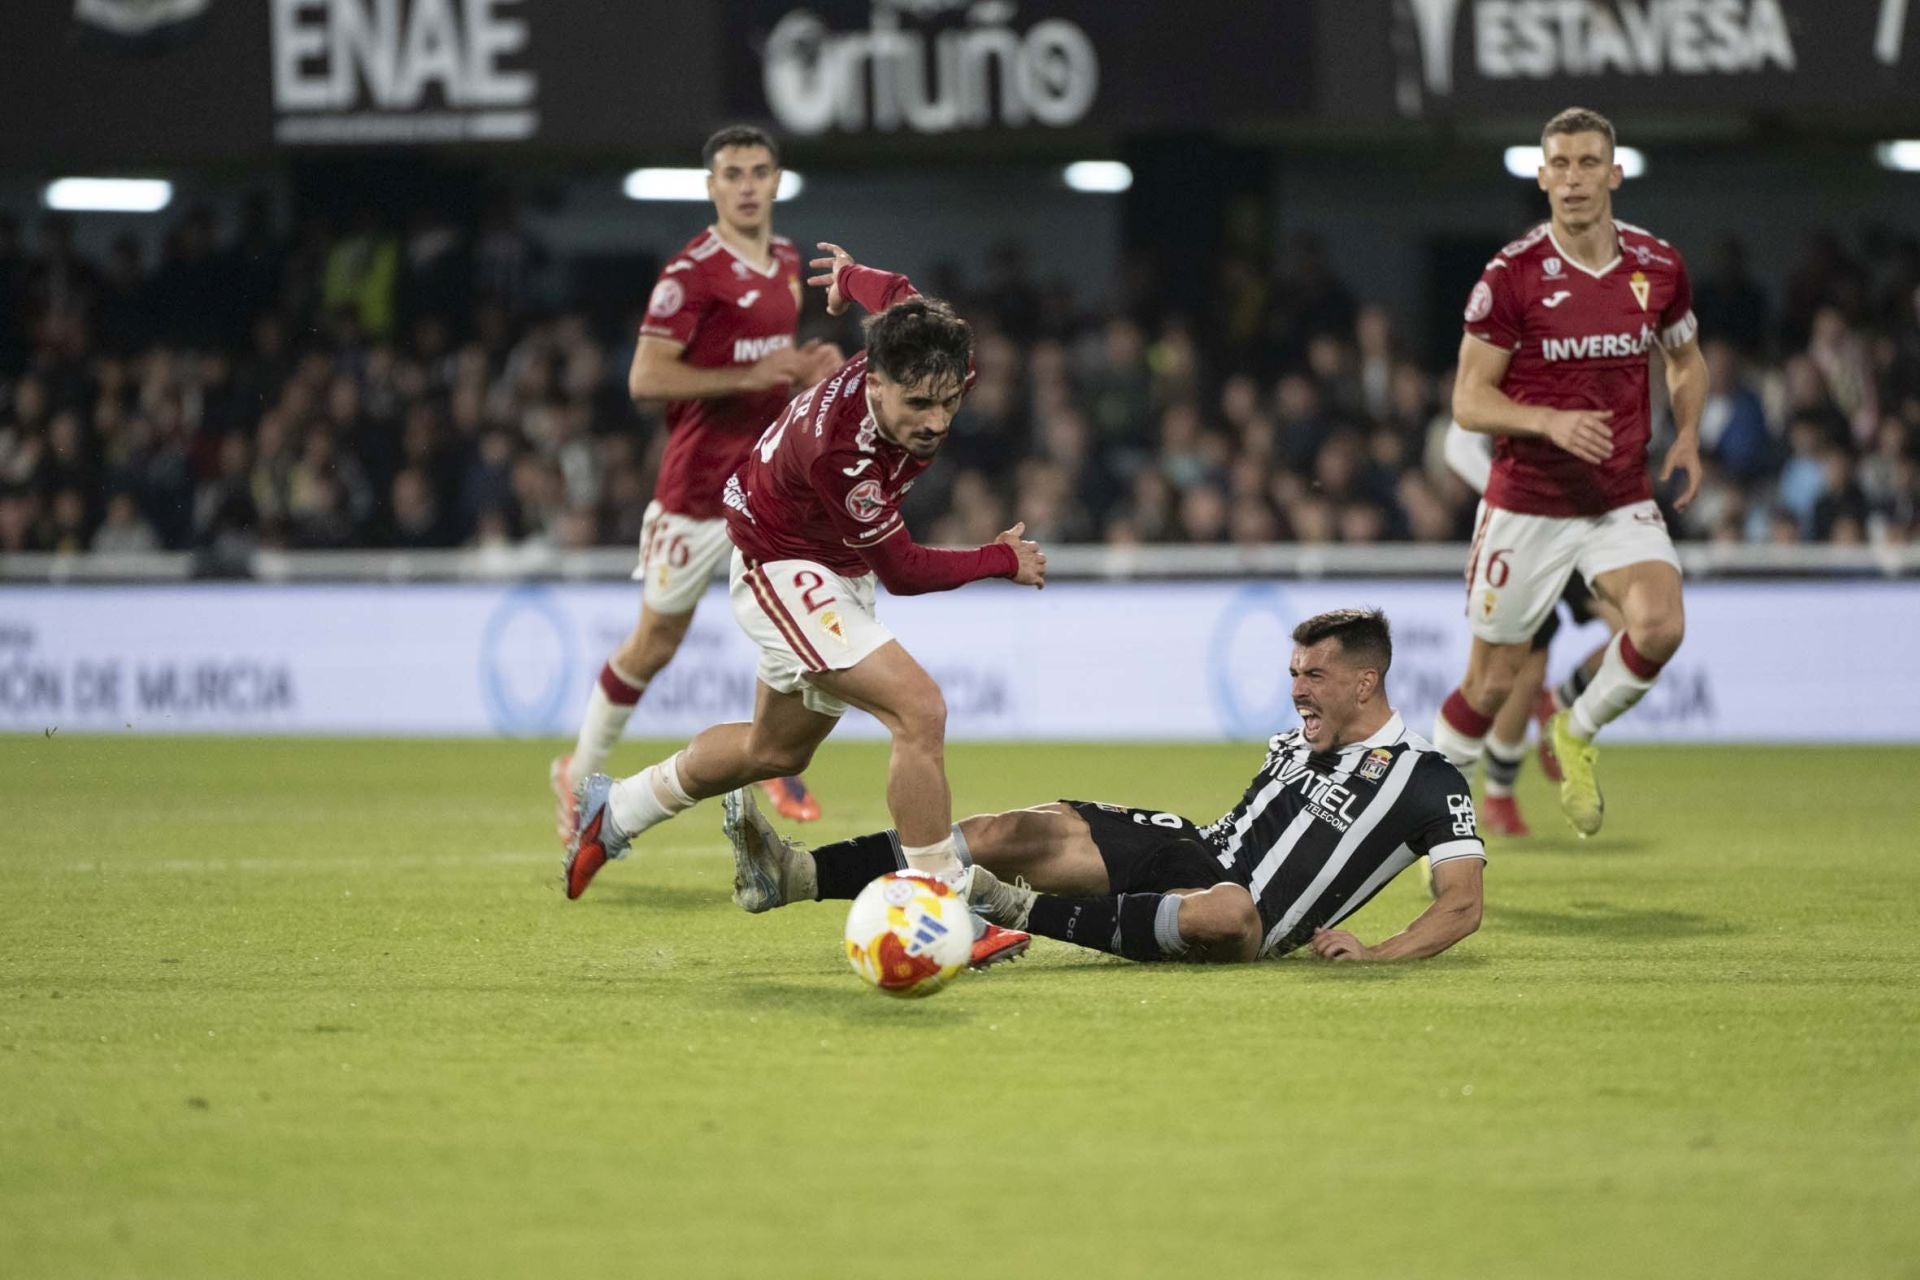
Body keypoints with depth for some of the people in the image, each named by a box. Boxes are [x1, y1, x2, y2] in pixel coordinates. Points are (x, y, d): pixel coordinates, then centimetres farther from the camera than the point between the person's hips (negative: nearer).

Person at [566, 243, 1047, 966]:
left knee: (777, 750, 25)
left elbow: (898, 292, 6)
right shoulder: (836, 449, -39)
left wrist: (854, 276, 29)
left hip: (834, 571, 9)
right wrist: (1003, 562, -11)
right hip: (783, 568, -9)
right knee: (919, 709, -25)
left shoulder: (916, 349, -21)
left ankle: (614, 811, 45)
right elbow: (903, 571, -24)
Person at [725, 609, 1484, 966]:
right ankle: (795, 875, -23)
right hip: (1192, 855, 7)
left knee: (1228, 911, -45)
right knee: (1028, 829, -13)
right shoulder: (1297, 745, 21)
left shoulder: (1427, 783, -2)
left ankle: (1021, 913, -36)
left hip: (1246, 924, -7)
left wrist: (1378, 954, -21)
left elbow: (1463, 904, -7)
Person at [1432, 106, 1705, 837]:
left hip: (1622, 502, 3)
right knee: (1493, 680, 2)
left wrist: (1687, 437, 1)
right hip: (1525, 505, -3)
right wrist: (1552, 423, -26)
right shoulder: (1512, 275, -11)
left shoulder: (1659, 267, 0)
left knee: (1661, 625, -23)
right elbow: (1469, 400, -9)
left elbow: (1686, 361, 18)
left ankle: (1578, 735, 6)